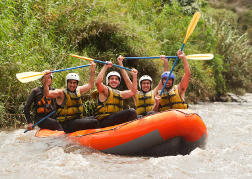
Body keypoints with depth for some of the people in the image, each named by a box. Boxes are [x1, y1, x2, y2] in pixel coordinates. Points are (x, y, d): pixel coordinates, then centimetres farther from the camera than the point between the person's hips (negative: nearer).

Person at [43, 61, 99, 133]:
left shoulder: (78, 90, 15)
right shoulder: (61, 93, -7)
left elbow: (90, 85, 28)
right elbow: (47, 94, -23)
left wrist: (92, 70, 25)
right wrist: (46, 80, -36)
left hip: (78, 120, 9)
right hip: (68, 124, -8)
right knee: (94, 122, -22)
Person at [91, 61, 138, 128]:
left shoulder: (119, 93, 29)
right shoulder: (105, 90, 5)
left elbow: (132, 92, 30)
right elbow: (98, 82, -15)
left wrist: (134, 76, 27)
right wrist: (105, 67, -12)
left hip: (115, 121, 8)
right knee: (131, 111, -22)